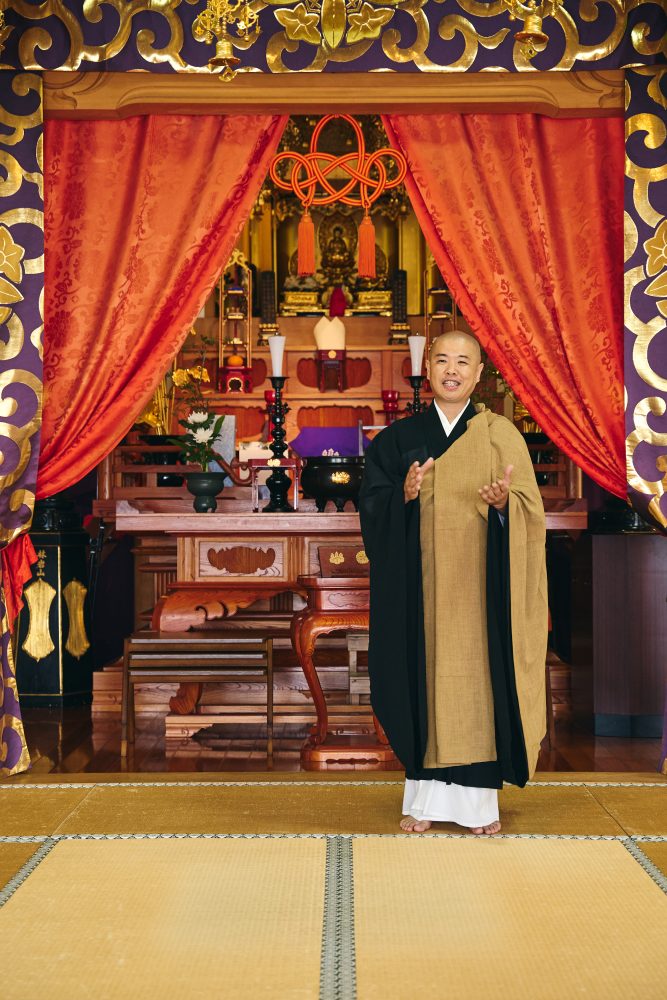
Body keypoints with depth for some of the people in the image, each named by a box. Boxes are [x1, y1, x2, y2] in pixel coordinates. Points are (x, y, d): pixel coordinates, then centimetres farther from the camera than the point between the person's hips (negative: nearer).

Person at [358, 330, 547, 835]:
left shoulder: (502, 434, 3)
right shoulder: (398, 437, 7)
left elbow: (532, 509, -1)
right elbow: (371, 505, 2)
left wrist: (505, 504, -22)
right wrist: (403, 494, -18)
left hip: (479, 585, -1)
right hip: (420, 588, 1)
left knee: (479, 679, 0)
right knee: (424, 679, 2)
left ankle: (480, 797, 10)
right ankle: (426, 795, 12)